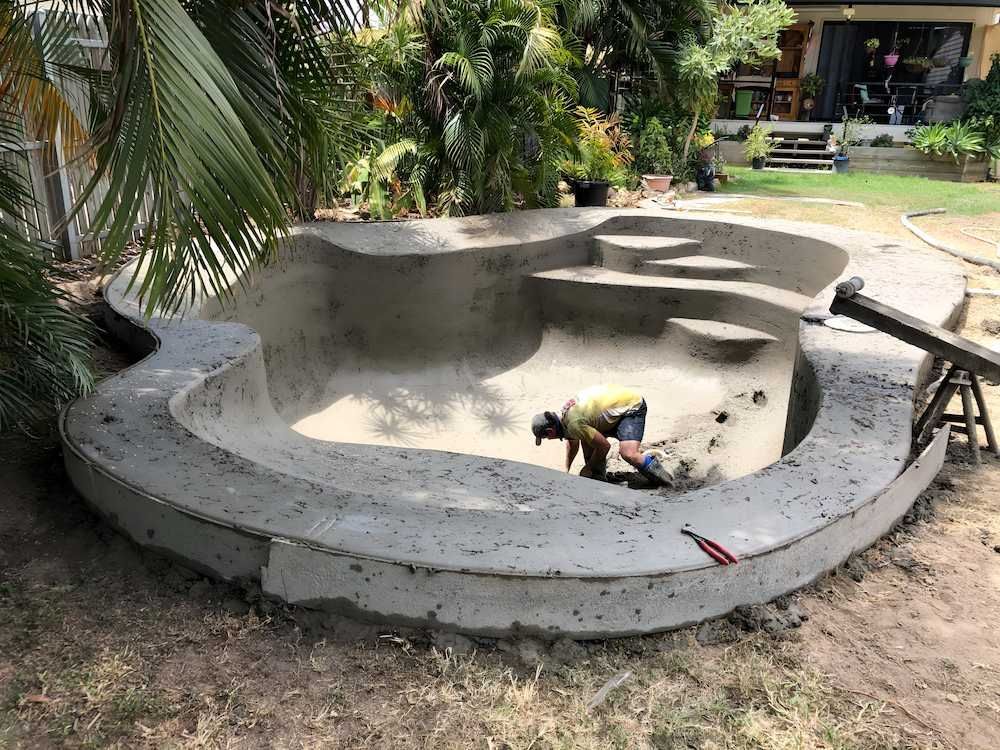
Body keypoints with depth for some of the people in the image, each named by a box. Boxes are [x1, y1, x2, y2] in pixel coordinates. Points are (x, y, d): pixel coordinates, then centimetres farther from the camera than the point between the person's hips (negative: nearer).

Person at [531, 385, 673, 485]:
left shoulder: (574, 423, -28)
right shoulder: (565, 413, 3)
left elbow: (605, 446, -19)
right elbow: (572, 444, 22)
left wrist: (588, 468, -5)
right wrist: (565, 472, 26)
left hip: (633, 405, -10)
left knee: (628, 454, -26)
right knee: (586, 437, 10)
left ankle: (657, 472, -2)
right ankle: (597, 478, 16)